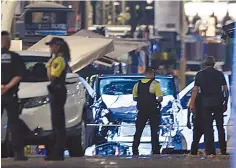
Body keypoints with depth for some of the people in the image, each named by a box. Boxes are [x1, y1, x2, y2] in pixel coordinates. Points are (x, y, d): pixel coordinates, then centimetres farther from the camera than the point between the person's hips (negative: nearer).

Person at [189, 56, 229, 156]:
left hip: (206, 103, -1)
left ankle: (210, 151, -3)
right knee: (220, 127, 10)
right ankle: (223, 150, 11)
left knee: (208, 127, 1)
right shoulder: (220, 74, 4)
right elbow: (226, 90, 3)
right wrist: (226, 103, 11)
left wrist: (192, 104, -2)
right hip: (218, 103, 1)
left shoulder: (200, 75, 1)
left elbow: (195, 90, -4)